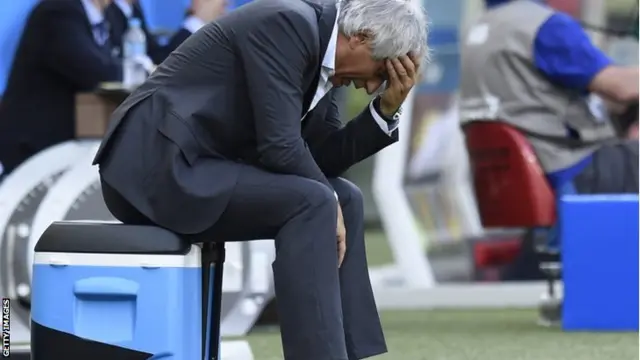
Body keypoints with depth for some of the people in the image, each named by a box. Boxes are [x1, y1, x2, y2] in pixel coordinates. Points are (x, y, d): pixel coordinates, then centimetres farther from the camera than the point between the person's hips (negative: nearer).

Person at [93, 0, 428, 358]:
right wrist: (328, 204, -9)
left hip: (195, 167, 10)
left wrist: (387, 108, 1)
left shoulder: (321, 46, 11)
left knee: (346, 199, 6)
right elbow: (280, 147, -23)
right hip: (157, 165, -10)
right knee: (311, 203, -22)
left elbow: (327, 157, 13)